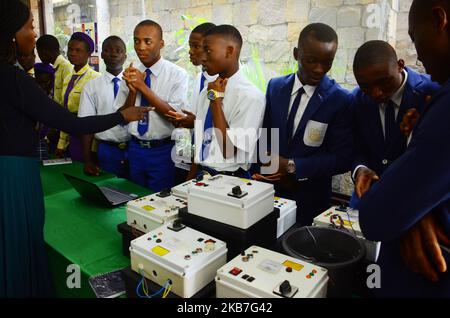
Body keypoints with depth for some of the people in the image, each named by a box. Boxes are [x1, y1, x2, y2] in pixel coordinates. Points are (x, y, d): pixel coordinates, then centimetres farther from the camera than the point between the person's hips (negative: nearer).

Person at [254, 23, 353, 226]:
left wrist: (292, 166, -20)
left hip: (310, 200, -3)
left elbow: (342, 159, -13)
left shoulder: (341, 100, -11)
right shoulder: (275, 87, 0)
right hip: (269, 190, 3)